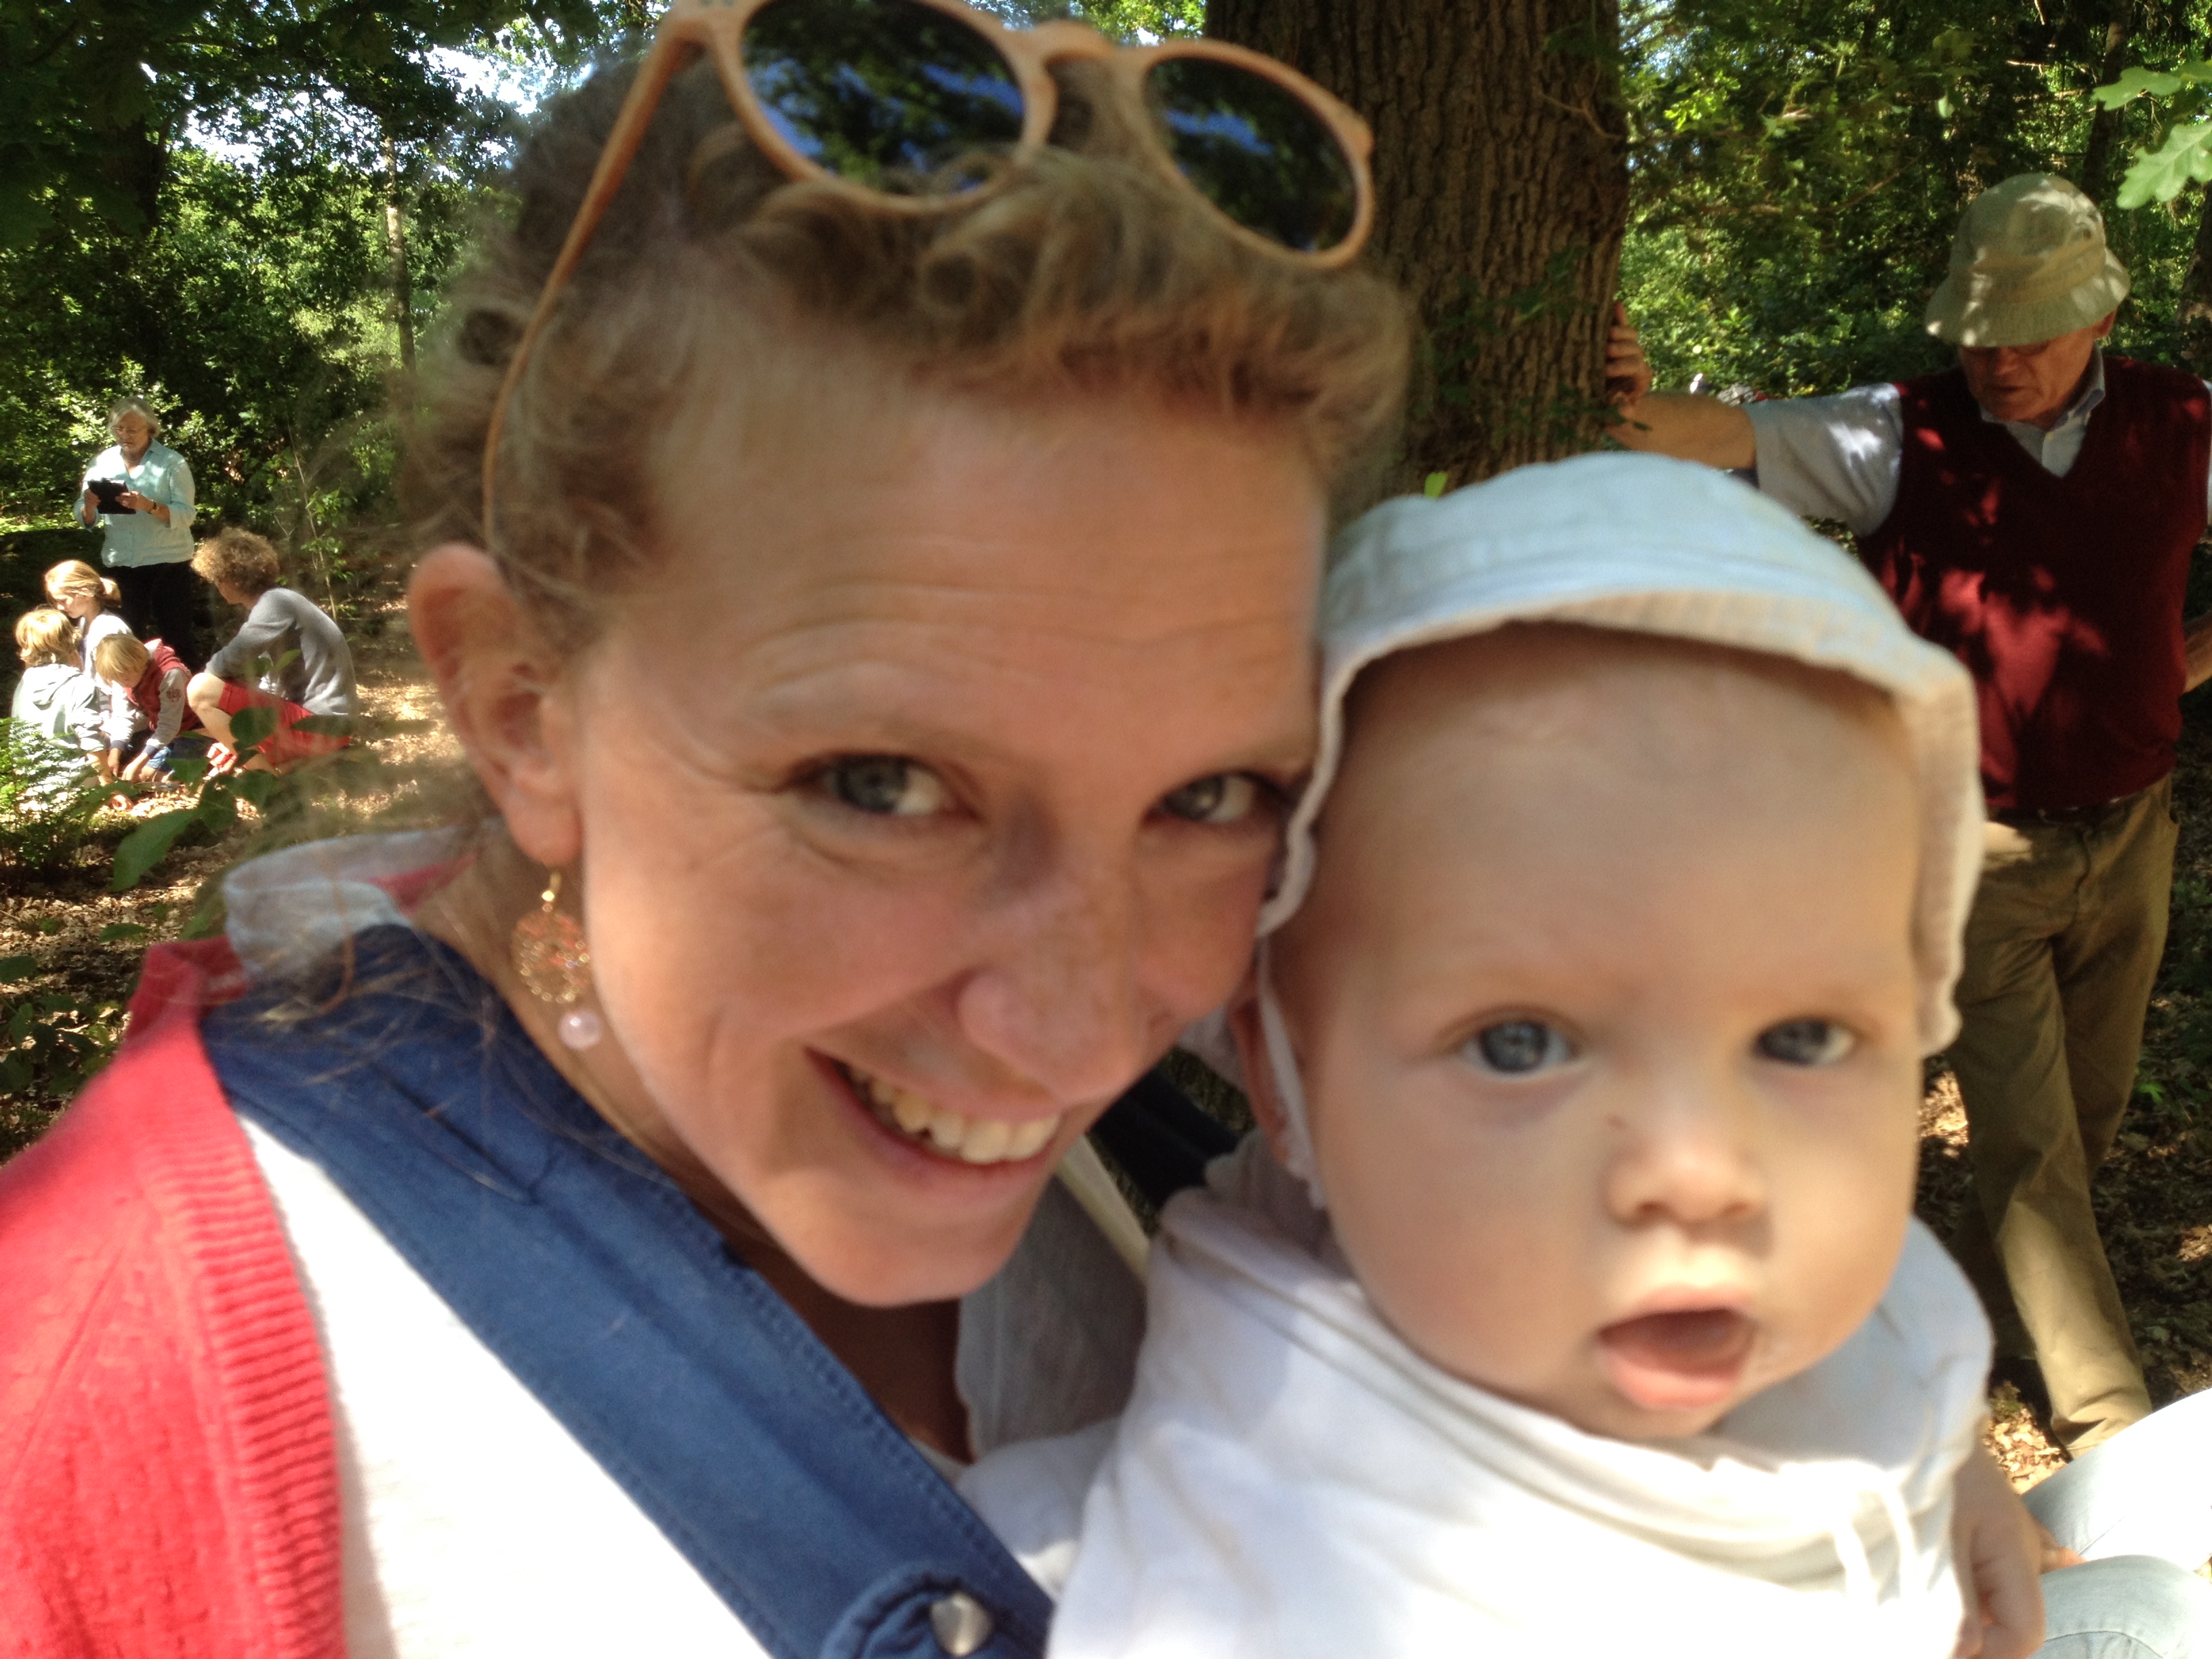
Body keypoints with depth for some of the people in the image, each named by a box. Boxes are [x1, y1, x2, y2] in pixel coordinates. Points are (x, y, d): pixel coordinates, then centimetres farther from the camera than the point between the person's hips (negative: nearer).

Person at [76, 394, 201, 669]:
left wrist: (149, 506, -31)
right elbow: (86, 519, 4)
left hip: (168, 563, -4)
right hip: (121, 564, 4)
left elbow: (186, 516, -15)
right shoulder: (103, 462, 5)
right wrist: (89, 505, -18)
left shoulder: (171, 462, -5)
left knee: (176, 636, 3)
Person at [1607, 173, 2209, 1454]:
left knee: (2090, 1115, 18)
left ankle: (1981, 1308, 42)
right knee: (2027, 1141, -1)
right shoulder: (1903, 435, -9)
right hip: (1982, 851, -4)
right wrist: (1641, 408, -44)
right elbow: (1732, 436, -23)